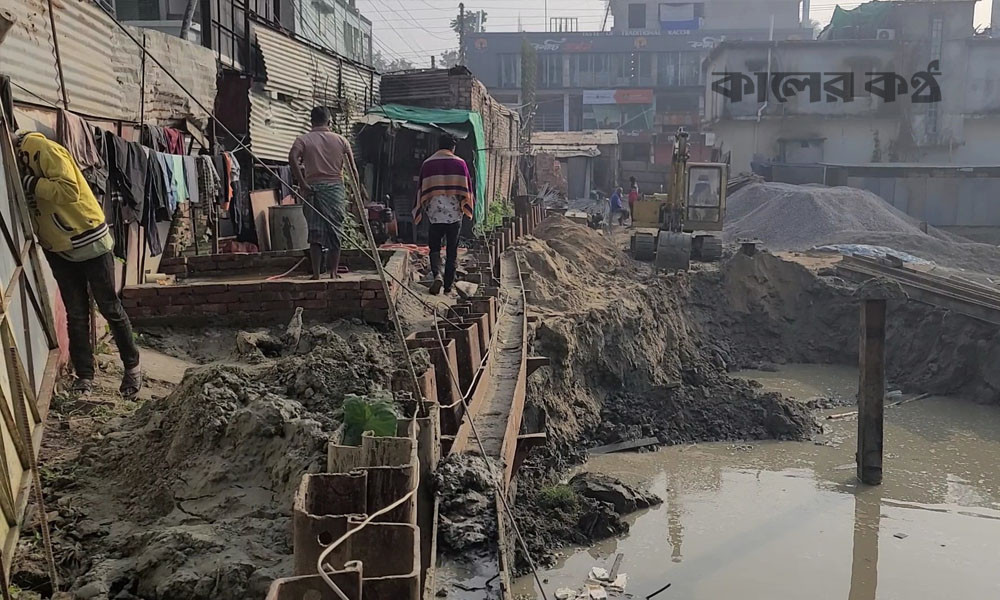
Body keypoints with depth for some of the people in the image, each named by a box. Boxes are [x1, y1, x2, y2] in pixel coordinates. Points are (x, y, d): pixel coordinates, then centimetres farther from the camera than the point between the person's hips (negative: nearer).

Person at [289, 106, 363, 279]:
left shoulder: (303, 139, 4)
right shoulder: (341, 140, 8)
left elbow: (292, 158, -16)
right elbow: (353, 169, 5)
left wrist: (302, 184, -13)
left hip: (313, 187, 0)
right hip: (335, 186, 0)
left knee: (315, 233, 3)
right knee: (335, 231, 7)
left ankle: (316, 274, 0)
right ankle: (333, 273, 8)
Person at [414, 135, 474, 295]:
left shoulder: (427, 164, 5)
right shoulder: (460, 163, 2)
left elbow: (421, 190, 7)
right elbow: (467, 187, 1)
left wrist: (419, 213, 14)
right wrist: (468, 208, 12)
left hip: (435, 213, 1)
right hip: (455, 213, 0)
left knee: (434, 247, 10)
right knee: (452, 250, 8)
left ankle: (437, 274, -16)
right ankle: (448, 285, 9)